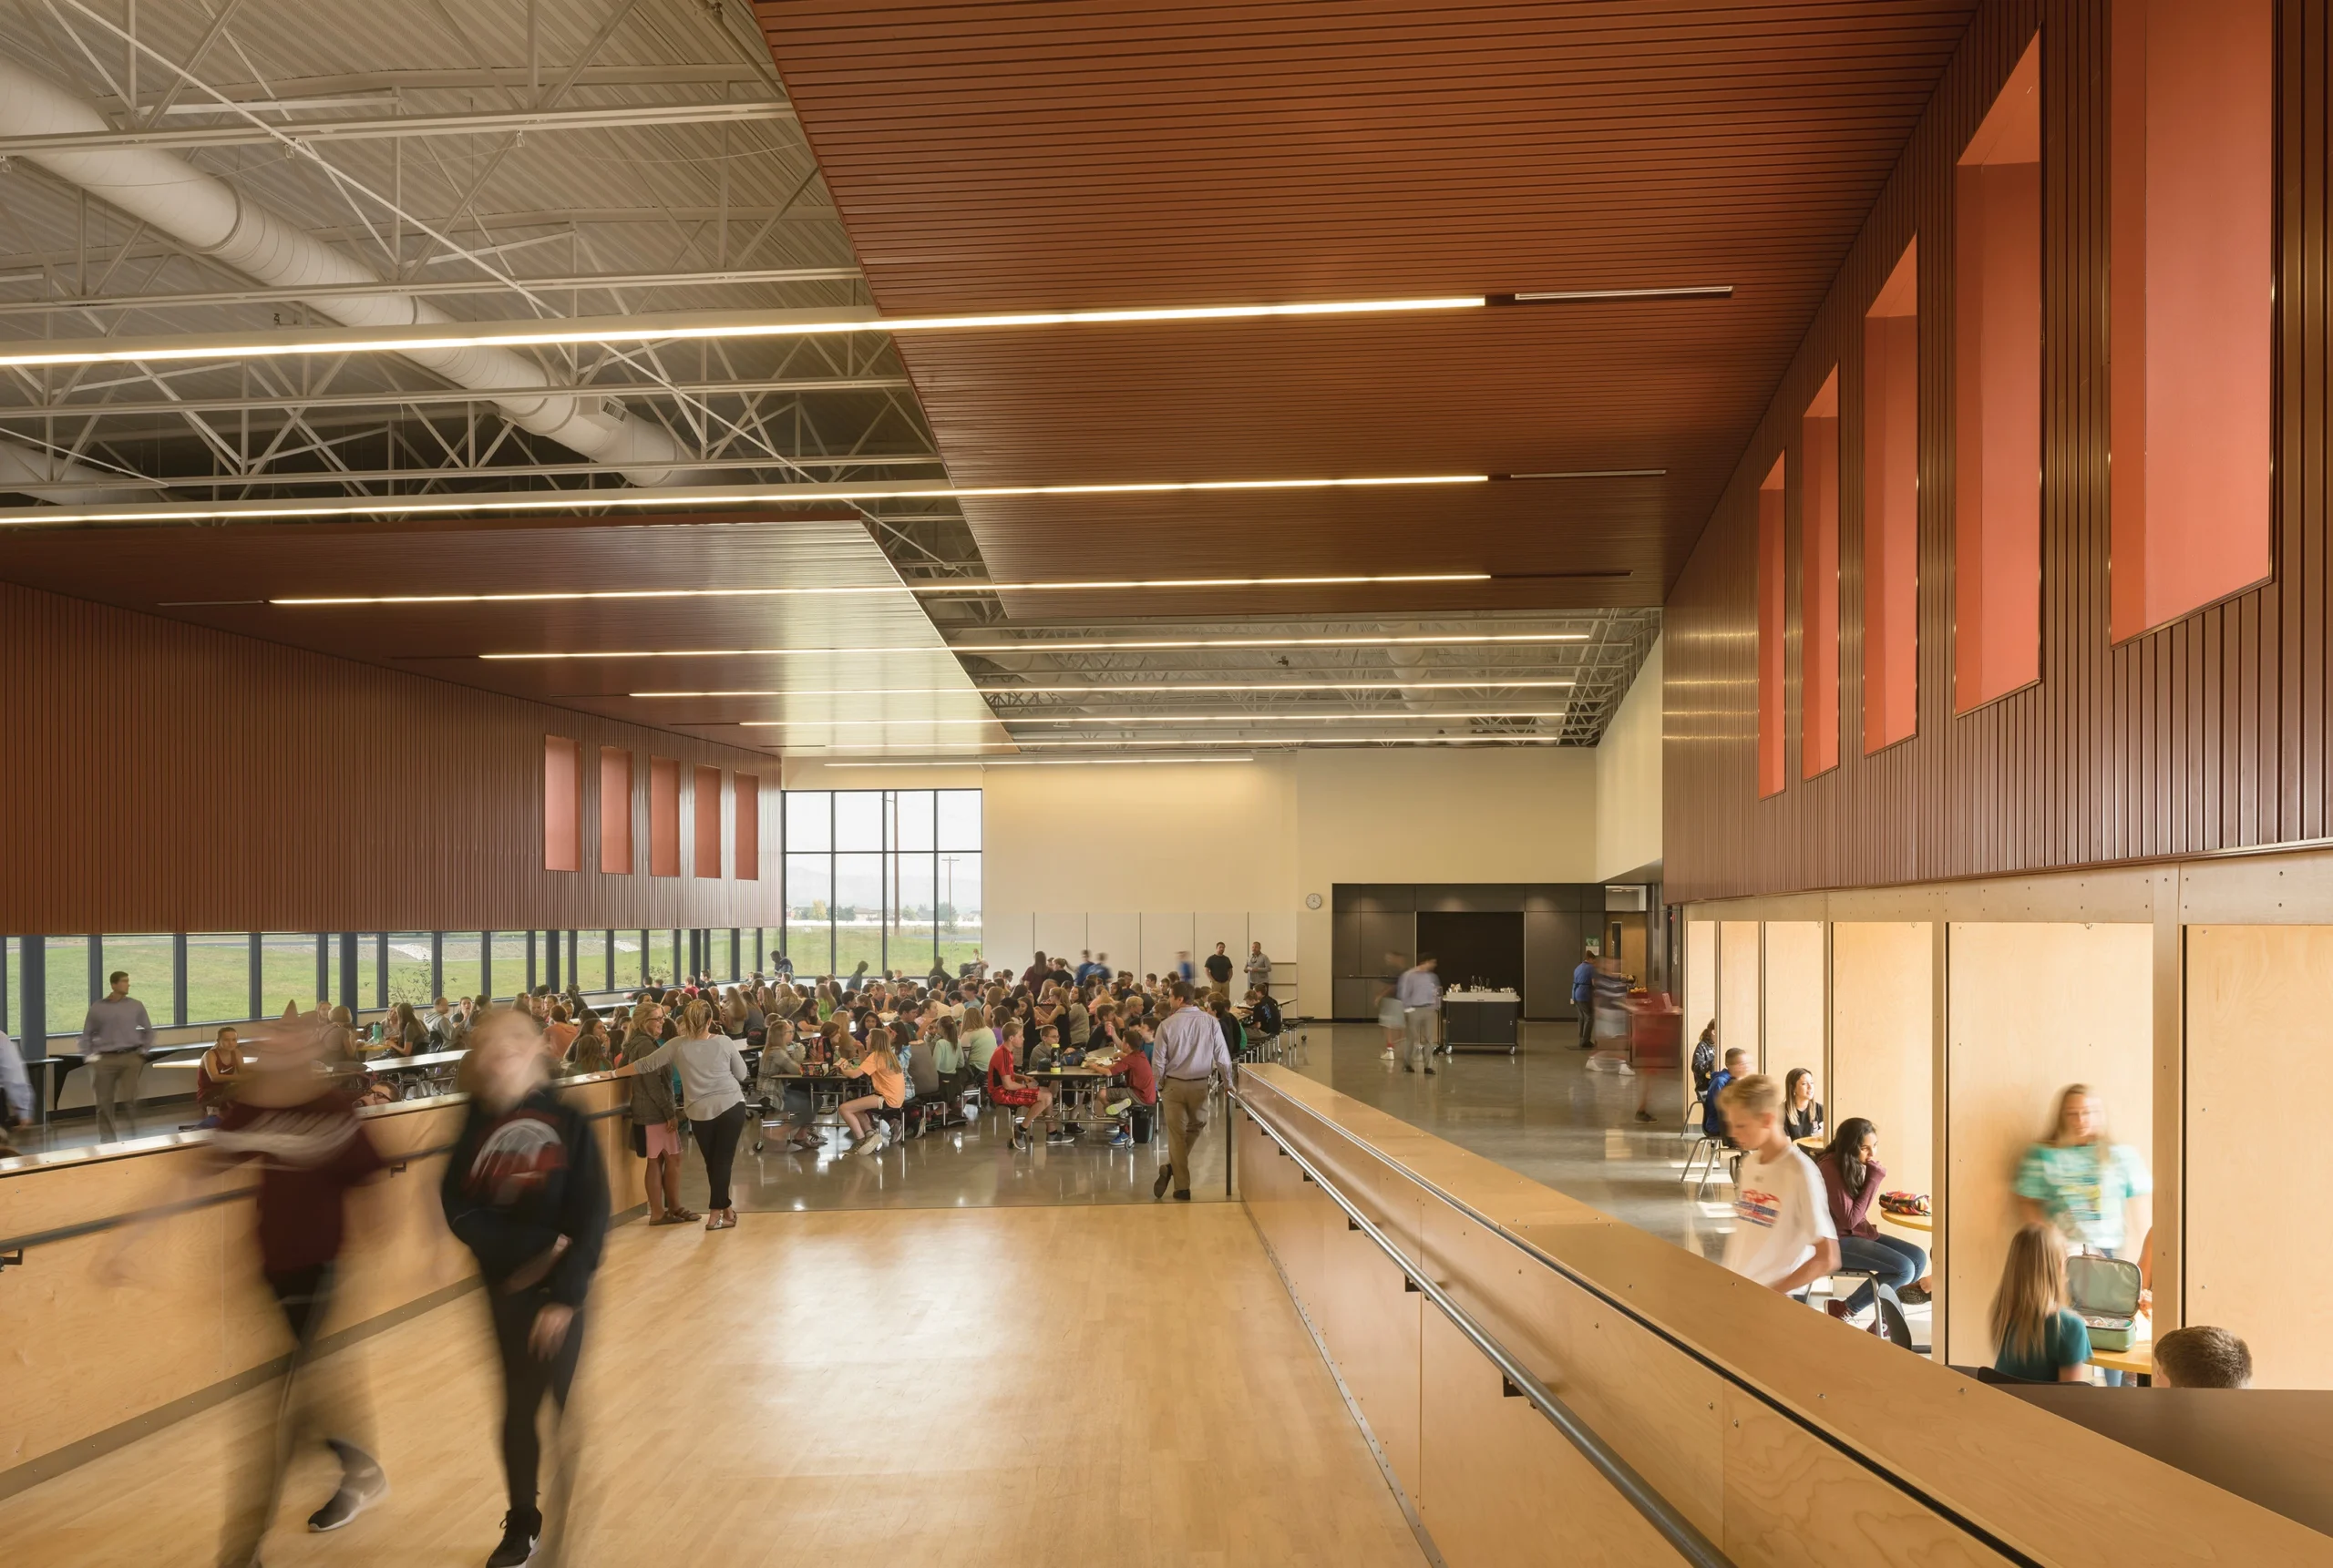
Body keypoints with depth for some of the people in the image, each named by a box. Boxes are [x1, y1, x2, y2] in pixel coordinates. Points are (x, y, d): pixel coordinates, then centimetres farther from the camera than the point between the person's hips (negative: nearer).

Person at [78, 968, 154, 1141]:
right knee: (104, 1102, 3)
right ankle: (107, 1140, 14)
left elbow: (149, 1031, 16)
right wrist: (89, 1056, 2)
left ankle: (132, 1136, 5)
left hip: (130, 1057, 0)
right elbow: (87, 1034, 12)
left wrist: (143, 1050, 6)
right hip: (105, 1059, 0)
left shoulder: (136, 1006, 6)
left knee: (129, 1099, -7)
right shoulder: (97, 1007, 4)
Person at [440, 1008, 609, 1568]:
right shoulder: (473, 1125, -1)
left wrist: (565, 1296, -16)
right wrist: (533, 1249, -16)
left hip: (562, 1289, -3)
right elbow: (459, 1210, -6)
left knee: (573, 1404, 0)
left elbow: (592, 1220, -10)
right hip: (503, 1286, 3)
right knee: (519, 1405, 13)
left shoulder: (569, 1123, -9)